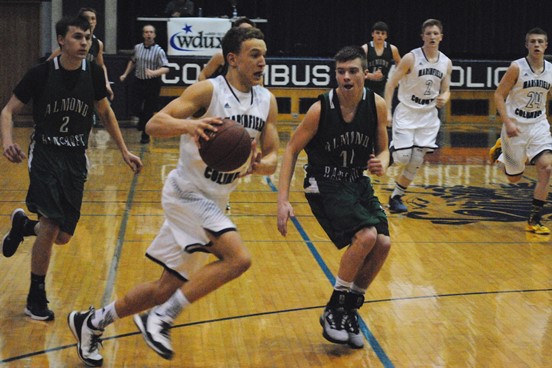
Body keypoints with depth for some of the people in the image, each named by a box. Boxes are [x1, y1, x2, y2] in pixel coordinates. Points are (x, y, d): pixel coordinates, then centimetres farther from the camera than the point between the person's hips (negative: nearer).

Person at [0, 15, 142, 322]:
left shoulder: (93, 74, -1)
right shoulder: (41, 74, -10)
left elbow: (105, 113, 14)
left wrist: (124, 152, 11)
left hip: (76, 159, 4)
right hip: (45, 155, -4)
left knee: (62, 236, 4)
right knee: (51, 224, -20)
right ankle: (36, 299, -2)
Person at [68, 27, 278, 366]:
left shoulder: (267, 101, 5)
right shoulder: (209, 90, -14)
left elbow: (272, 157, 8)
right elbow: (154, 124, -22)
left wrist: (259, 165, -16)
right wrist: (189, 124, -41)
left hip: (213, 202, 7)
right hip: (187, 193, -7)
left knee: (167, 288, 10)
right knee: (238, 258, -26)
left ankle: (92, 322, 27)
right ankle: (161, 318, -15)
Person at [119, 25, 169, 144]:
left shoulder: (159, 51, -10)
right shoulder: (137, 48, 4)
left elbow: (166, 68, -18)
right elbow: (132, 61, 22)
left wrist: (154, 72, -34)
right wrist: (125, 74, 17)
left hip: (152, 84, -3)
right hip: (138, 82, 4)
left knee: (148, 111, 3)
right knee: (134, 108, -1)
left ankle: (145, 136, 19)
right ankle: (143, 119, 34)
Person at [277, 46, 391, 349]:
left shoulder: (377, 105, -7)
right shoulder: (321, 109, -18)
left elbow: (382, 149, 6)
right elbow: (292, 150, -10)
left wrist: (382, 164, -19)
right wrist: (282, 200, -16)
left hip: (357, 182, 5)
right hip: (324, 184, -5)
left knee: (383, 244, -8)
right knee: (366, 236, -25)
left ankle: (349, 310, 12)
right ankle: (333, 311, -8)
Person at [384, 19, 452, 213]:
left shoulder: (446, 63, 1)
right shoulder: (411, 58, -12)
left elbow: (446, 90, 12)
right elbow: (391, 84, -10)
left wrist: (444, 98, -13)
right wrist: (387, 112, -18)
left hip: (428, 116, 4)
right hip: (406, 113, -4)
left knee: (416, 162, 1)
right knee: (402, 158, -12)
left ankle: (396, 196, 16)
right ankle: (392, 148, 23)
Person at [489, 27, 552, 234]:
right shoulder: (517, 68, -13)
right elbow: (499, 95, -11)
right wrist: (507, 122, -21)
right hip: (516, 127, -3)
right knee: (514, 178, 7)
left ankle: (534, 221, -8)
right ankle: (501, 150, 40)